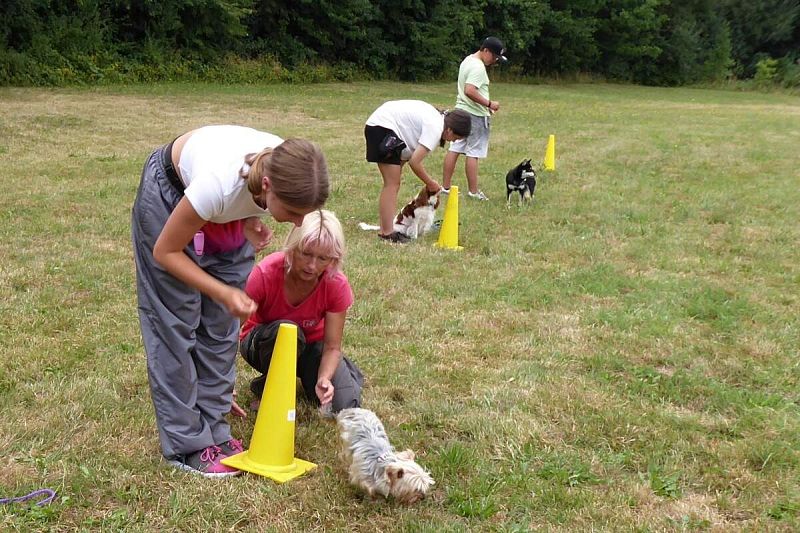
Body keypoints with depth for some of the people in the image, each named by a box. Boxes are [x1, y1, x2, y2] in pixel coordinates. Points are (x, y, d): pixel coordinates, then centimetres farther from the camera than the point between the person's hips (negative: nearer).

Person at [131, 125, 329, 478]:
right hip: (169, 193, -5)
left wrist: (252, 223, -20)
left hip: (228, 213, 5)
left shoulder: (290, 176, -30)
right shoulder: (219, 184, -44)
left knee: (222, 323, 4)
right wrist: (224, 292, -32)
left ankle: (213, 432, 15)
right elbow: (166, 252, -26)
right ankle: (186, 445, 6)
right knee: (175, 321, -3)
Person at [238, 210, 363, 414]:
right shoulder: (265, 274, -32)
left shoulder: (336, 284, -25)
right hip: (264, 342, -2)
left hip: (311, 344, 2)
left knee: (344, 405, -18)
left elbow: (332, 347, -20)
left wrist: (324, 379, -41)